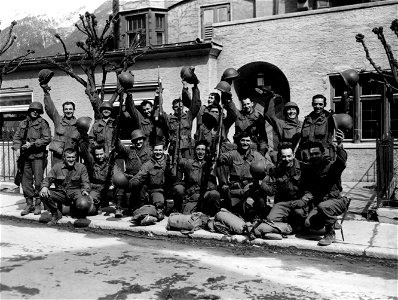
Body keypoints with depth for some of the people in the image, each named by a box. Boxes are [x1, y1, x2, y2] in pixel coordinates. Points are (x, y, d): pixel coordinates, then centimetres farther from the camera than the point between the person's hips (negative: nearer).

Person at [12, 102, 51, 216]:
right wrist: (17, 148, -5)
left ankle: (38, 205, 4)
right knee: (26, 181, 6)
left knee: (38, 181, -6)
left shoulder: (43, 123, 0)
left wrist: (32, 144, -15)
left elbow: (47, 139, -10)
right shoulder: (23, 123, 14)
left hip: (38, 156, -4)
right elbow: (16, 137, 13)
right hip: (25, 156, 5)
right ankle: (29, 204, 16)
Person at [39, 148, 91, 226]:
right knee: (43, 195, -23)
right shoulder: (57, 166, 6)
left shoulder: (81, 167, 3)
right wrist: (44, 187, -19)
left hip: (75, 192, -2)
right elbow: (48, 179, 4)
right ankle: (56, 214, 4)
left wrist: (85, 190, -23)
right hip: (60, 192, 2)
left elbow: (85, 182, 0)